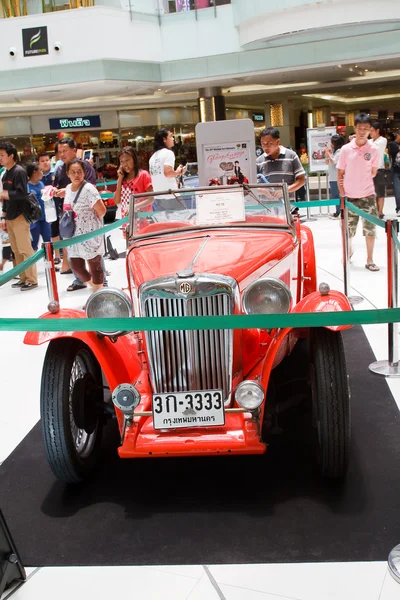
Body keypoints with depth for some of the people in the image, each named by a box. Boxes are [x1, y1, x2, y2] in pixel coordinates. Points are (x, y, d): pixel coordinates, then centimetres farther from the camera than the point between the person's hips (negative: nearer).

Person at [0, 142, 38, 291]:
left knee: (25, 250, -6)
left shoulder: (19, 171, -10)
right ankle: (23, 278, 15)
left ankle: (31, 280, 0)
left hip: (20, 216, -8)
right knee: (16, 251, 8)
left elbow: (21, 194, -19)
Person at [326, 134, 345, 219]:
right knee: (334, 195, 12)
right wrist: (326, 154, 4)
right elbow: (327, 162, 19)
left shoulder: (339, 151, -11)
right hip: (332, 177, 10)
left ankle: (338, 213, -2)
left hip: (337, 177, -10)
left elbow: (334, 162, -18)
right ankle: (338, 212, 19)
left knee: (336, 195, -7)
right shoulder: (334, 151, 16)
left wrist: (329, 154, -10)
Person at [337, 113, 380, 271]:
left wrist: (361, 180, -4)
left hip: (367, 196, 0)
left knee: (370, 229, 3)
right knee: (348, 229, 12)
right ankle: (348, 251, 38)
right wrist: (342, 194, -3)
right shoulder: (346, 149, -5)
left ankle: (369, 260, 13)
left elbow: (373, 172, 6)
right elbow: (340, 173, 1)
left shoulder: (373, 149, -5)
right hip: (349, 196, 0)